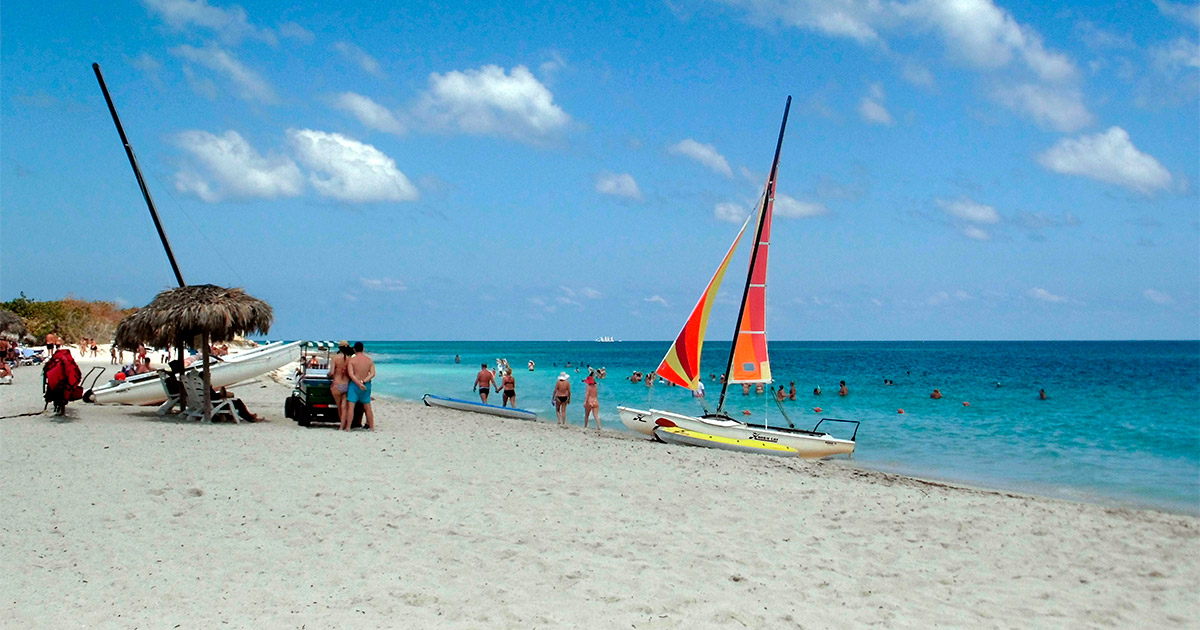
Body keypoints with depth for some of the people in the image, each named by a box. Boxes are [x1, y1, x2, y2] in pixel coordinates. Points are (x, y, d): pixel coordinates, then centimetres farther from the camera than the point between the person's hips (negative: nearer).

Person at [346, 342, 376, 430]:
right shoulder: (369, 360, 3)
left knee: (350, 406, -1)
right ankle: (371, 426, 17)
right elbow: (372, 374, -6)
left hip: (354, 384, -4)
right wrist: (364, 381, -13)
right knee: (367, 407, 13)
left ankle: (348, 427, -4)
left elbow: (351, 374, -17)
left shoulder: (351, 360, -7)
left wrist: (359, 383, -20)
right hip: (366, 385, 4)